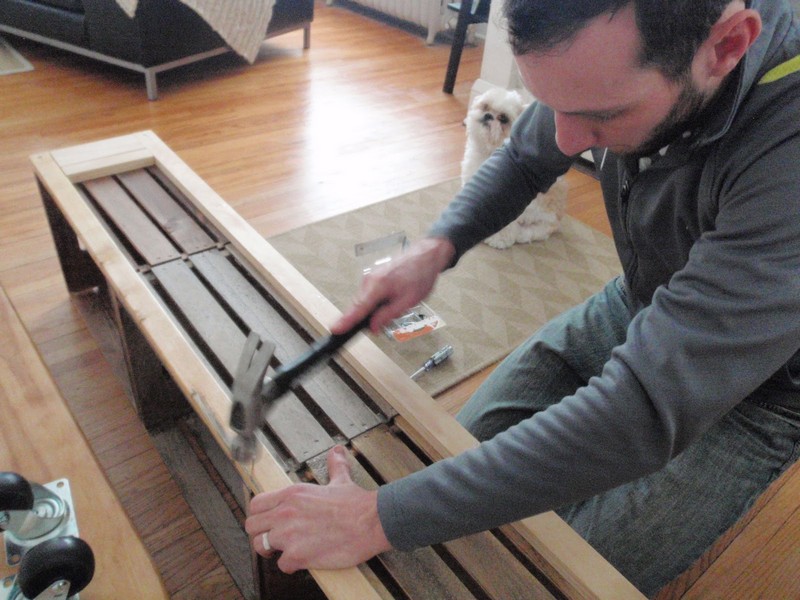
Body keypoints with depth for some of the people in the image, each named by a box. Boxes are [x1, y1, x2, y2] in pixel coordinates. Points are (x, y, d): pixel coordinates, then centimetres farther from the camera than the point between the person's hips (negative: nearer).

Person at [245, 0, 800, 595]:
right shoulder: (619, 50, -19)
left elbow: (646, 410, -43)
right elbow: (524, 160, 1)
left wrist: (378, 519, -40)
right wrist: (436, 248, -18)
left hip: (748, 391, -4)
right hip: (632, 305, 5)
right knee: (463, 456, 2)